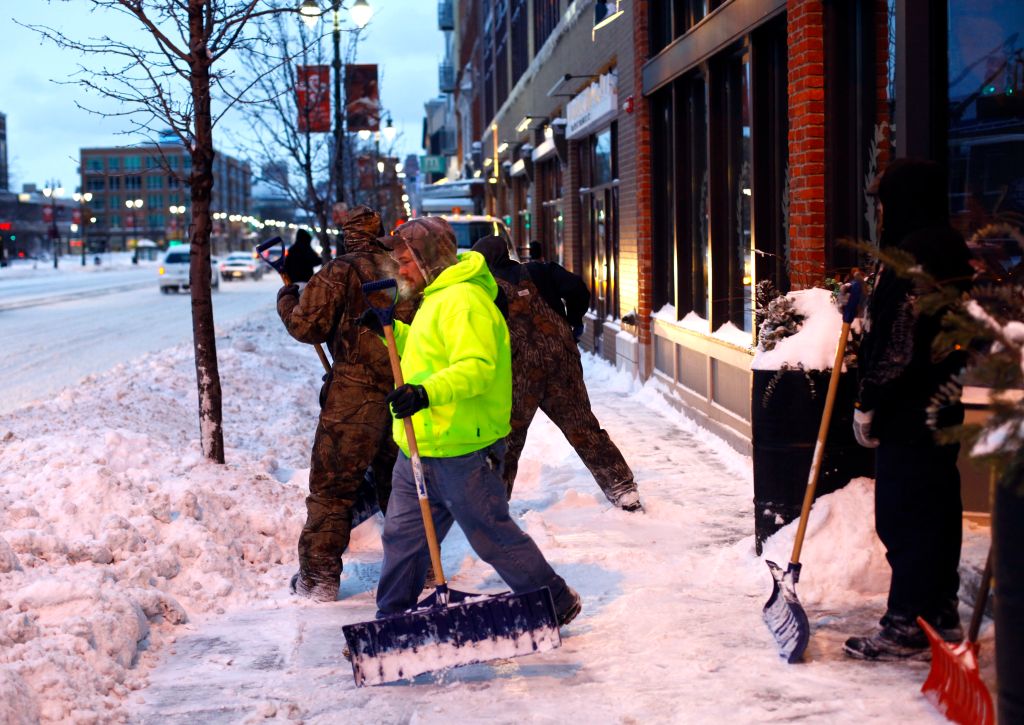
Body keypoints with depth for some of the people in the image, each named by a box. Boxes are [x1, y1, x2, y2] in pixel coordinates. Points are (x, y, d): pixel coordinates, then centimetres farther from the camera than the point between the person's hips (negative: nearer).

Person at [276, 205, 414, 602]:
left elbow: (308, 326, -9)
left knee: (332, 486, 3)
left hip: (355, 394, -5)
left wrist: (287, 300, 10)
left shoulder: (339, 272, -8)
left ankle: (319, 576, 6)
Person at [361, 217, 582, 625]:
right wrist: (391, 330, 19)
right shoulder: (436, 297, 17)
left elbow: (477, 366, -30)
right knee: (402, 537, 13)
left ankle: (556, 603, 18)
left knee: (494, 538, 2)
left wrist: (428, 392, -44)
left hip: (461, 453, -10)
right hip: (419, 451, 10)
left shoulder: (463, 300, -17)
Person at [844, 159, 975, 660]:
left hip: (909, 409, -10)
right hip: (943, 405, 10)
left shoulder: (911, 256, -18)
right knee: (938, 507, 15)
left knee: (904, 514, -4)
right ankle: (941, 615, 25)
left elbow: (897, 345, -20)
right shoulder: (952, 250, 12)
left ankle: (907, 627, 2)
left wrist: (868, 405, -12)